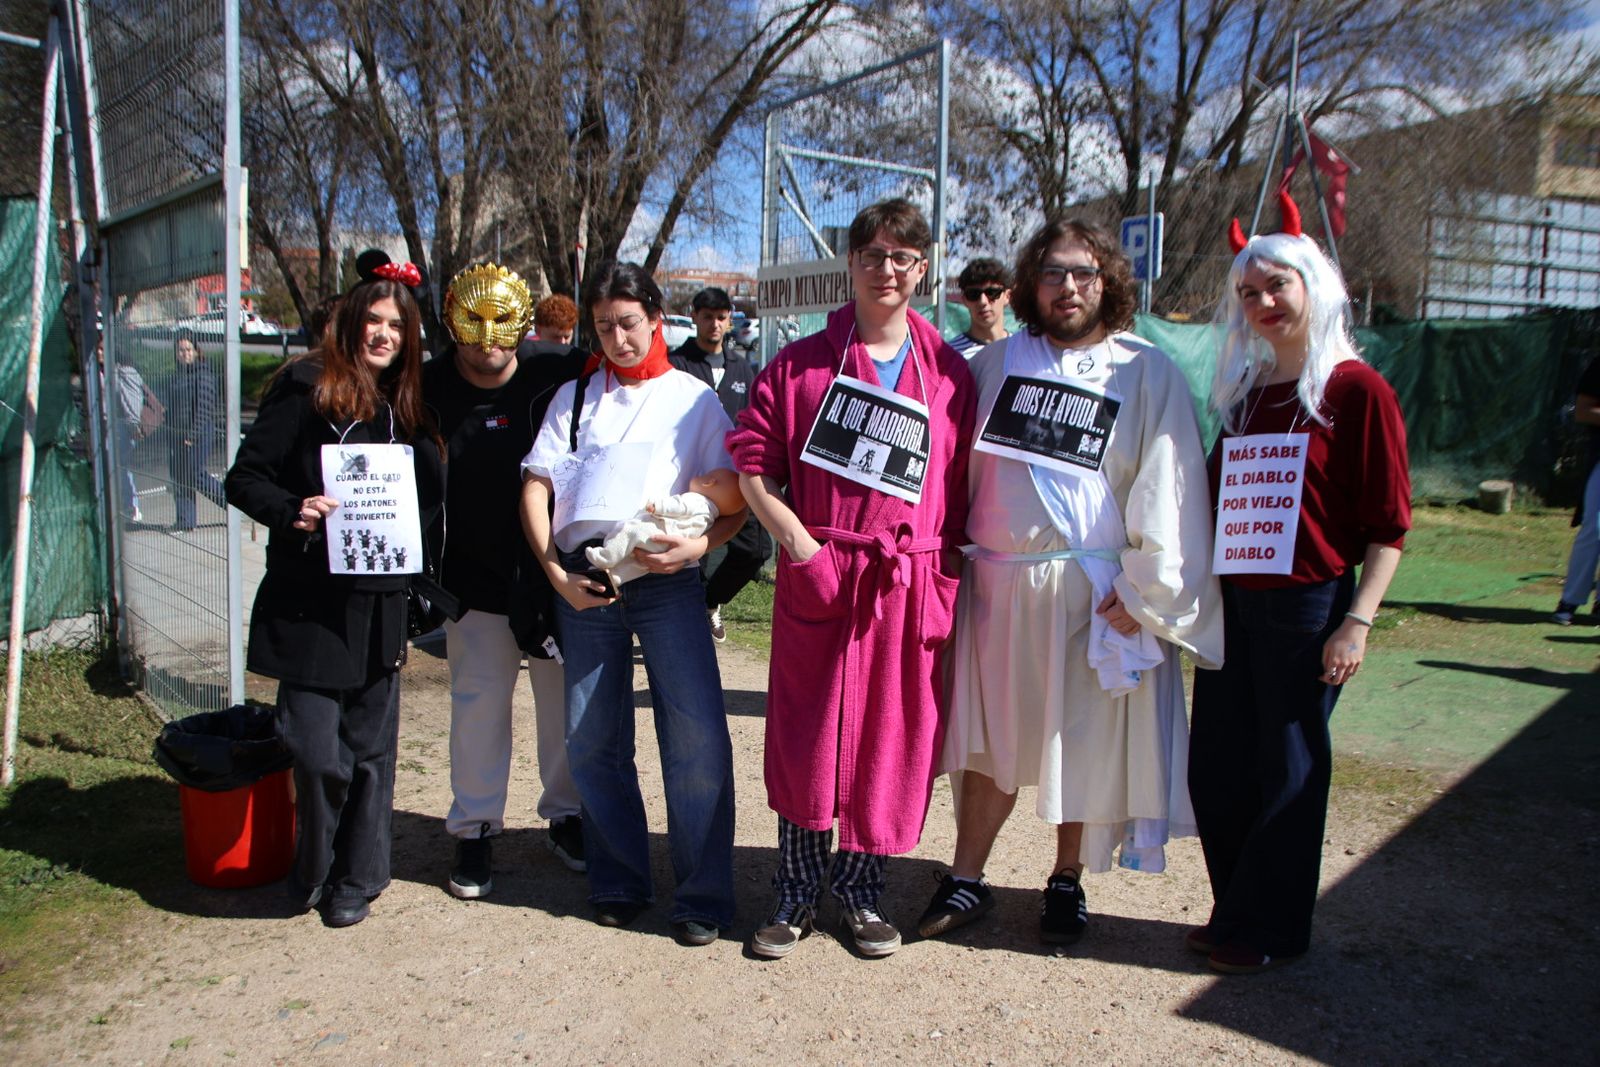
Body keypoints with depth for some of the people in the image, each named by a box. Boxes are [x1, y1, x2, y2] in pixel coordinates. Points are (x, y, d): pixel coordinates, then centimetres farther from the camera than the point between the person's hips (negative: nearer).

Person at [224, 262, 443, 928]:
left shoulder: (407, 406, 12)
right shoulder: (306, 388, -4)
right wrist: (292, 511, -23)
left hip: (380, 603, 5)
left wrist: (409, 537, 0)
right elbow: (245, 478, -6)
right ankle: (314, 871, 21)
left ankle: (355, 879, 25)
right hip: (309, 603, -5)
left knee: (371, 747, 10)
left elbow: (429, 495, 18)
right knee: (318, 748, -5)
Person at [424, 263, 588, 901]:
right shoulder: (429, 390, -3)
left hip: (556, 578, 0)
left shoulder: (558, 380, -6)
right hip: (475, 580, 0)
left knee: (566, 698, 9)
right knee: (478, 701, 5)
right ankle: (475, 830, 21)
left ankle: (566, 816, 27)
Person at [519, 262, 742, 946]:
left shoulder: (693, 398, 13)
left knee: (697, 734, -10)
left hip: (665, 581, -2)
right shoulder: (574, 397, 18)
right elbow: (535, 487, 10)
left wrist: (698, 545, -13)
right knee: (591, 741, 6)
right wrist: (555, 572, -3)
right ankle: (618, 883, 22)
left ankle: (703, 895, 3)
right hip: (583, 583, 3)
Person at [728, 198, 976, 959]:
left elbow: (964, 487, 9)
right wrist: (796, 539, -11)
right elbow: (753, 465, 1)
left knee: (892, 740, 8)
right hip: (817, 575, -1)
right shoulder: (799, 364, 4)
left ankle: (859, 887, 27)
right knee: (807, 736, 6)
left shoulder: (950, 373, 8)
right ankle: (796, 893, 22)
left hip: (911, 583, 2)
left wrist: (950, 576, 1)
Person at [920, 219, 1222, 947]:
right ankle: (966, 881, 24)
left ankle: (1067, 882, 28)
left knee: (1087, 742, 9)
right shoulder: (993, 364, 9)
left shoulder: (1148, 373, 0)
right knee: (989, 741, 11)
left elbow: (1170, 490, -5)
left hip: (1095, 595, -2)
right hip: (998, 586, 3)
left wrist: (1144, 592, -10)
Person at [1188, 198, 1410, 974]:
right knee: (1216, 771, 11)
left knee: (1287, 772, 4)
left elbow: (1388, 524, -8)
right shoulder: (1242, 393, 13)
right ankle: (1237, 911, 29)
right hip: (1231, 604, 6)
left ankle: (1268, 929, 20)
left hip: (1308, 607, -6)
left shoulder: (1357, 390, -6)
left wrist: (1358, 620, -14)